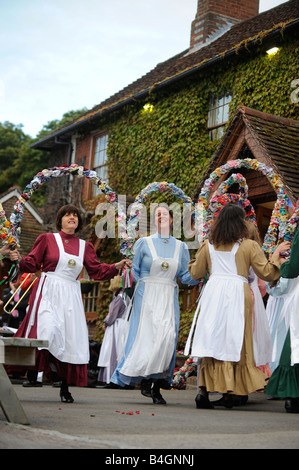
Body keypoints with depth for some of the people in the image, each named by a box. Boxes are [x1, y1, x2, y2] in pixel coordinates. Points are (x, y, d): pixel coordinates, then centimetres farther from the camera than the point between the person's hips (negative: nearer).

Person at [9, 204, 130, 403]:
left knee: (71, 340, -1)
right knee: (48, 330, -25)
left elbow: (96, 270, 13)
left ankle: (65, 388, 8)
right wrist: (20, 259, -14)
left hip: (71, 296, 3)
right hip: (48, 291, -3)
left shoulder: (85, 246, 16)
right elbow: (33, 264, 5)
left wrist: (116, 266, 1)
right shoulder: (48, 239, 7)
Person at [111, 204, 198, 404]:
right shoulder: (144, 243, 5)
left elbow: (186, 276, 10)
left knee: (167, 339, -7)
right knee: (147, 338, -9)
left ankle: (157, 388, 1)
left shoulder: (180, 246, 12)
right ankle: (145, 380, 8)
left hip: (169, 299, 2)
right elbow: (133, 271, 6)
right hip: (147, 297, -2)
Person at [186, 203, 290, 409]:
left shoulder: (209, 245, 10)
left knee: (212, 340, 4)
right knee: (234, 342, 4)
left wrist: (196, 258, 35)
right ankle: (229, 393, 5)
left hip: (213, 292, 3)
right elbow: (267, 273, 2)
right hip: (237, 294, -3)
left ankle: (204, 390, -5)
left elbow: (196, 273, 17)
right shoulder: (249, 245, 0)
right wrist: (277, 254, 14)